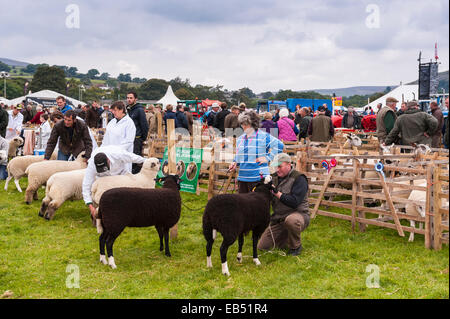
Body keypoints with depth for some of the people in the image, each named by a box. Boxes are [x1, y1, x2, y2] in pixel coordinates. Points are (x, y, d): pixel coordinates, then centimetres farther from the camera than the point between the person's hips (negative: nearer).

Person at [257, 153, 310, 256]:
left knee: (291, 220, -43)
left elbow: (294, 202, -25)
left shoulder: (299, 179, -14)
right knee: (262, 247, 1)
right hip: (278, 218, 6)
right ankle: (285, 236, 24)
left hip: (298, 213, -6)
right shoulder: (274, 177, 6)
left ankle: (296, 246, -15)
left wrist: (277, 193, -25)